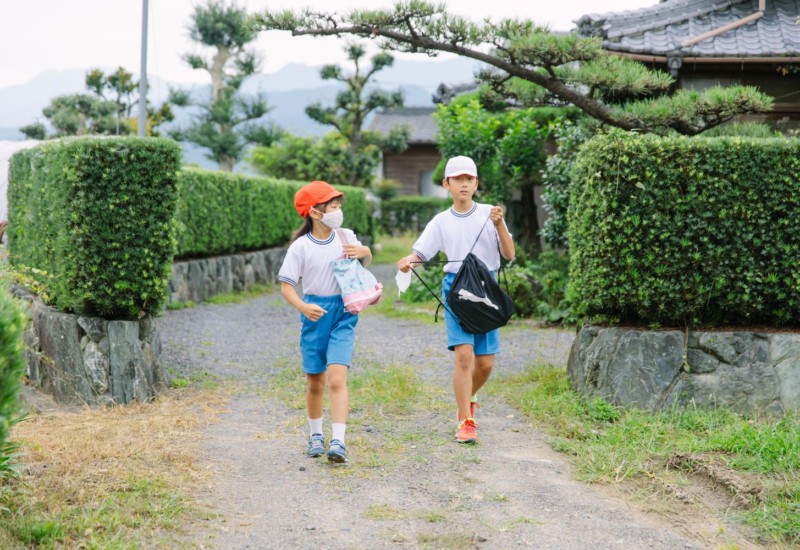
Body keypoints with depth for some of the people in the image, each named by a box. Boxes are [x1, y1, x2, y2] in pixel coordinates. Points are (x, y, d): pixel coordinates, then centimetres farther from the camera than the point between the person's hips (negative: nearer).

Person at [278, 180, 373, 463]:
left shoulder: (346, 237, 1)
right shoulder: (300, 246, -8)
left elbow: (366, 261, 19)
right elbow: (286, 285, -9)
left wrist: (364, 252, -5)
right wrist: (302, 306, -27)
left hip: (343, 314, 1)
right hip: (314, 315, 0)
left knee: (337, 379, -13)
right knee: (315, 382, 11)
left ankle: (338, 442, -17)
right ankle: (315, 435, 31)